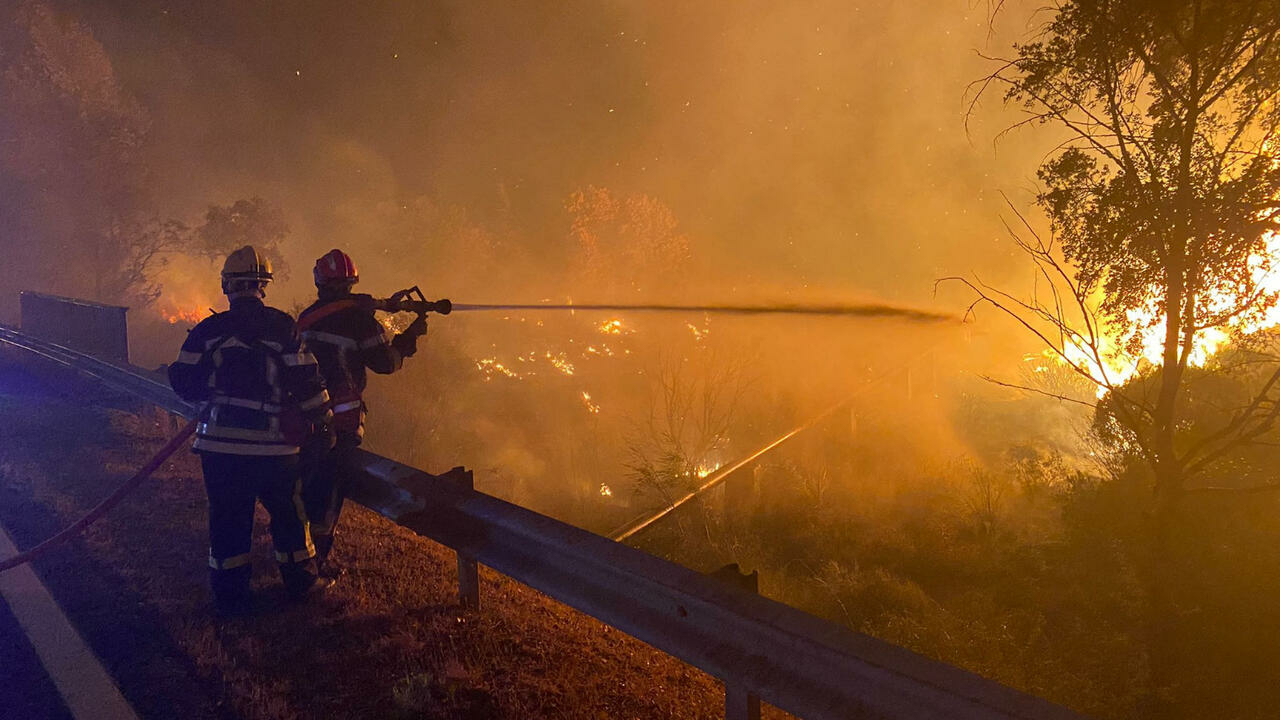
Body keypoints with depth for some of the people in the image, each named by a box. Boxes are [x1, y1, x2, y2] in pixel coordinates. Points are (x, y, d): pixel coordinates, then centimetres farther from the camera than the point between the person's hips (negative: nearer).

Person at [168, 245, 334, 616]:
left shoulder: (208, 330, -1)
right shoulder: (283, 327, -6)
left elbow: (186, 384, 2)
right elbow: (307, 383, -7)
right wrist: (323, 424, 3)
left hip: (219, 442, 2)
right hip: (272, 443, -1)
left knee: (228, 518, 10)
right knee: (288, 512, 14)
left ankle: (229, 595, 18)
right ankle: (301, 581, 26)